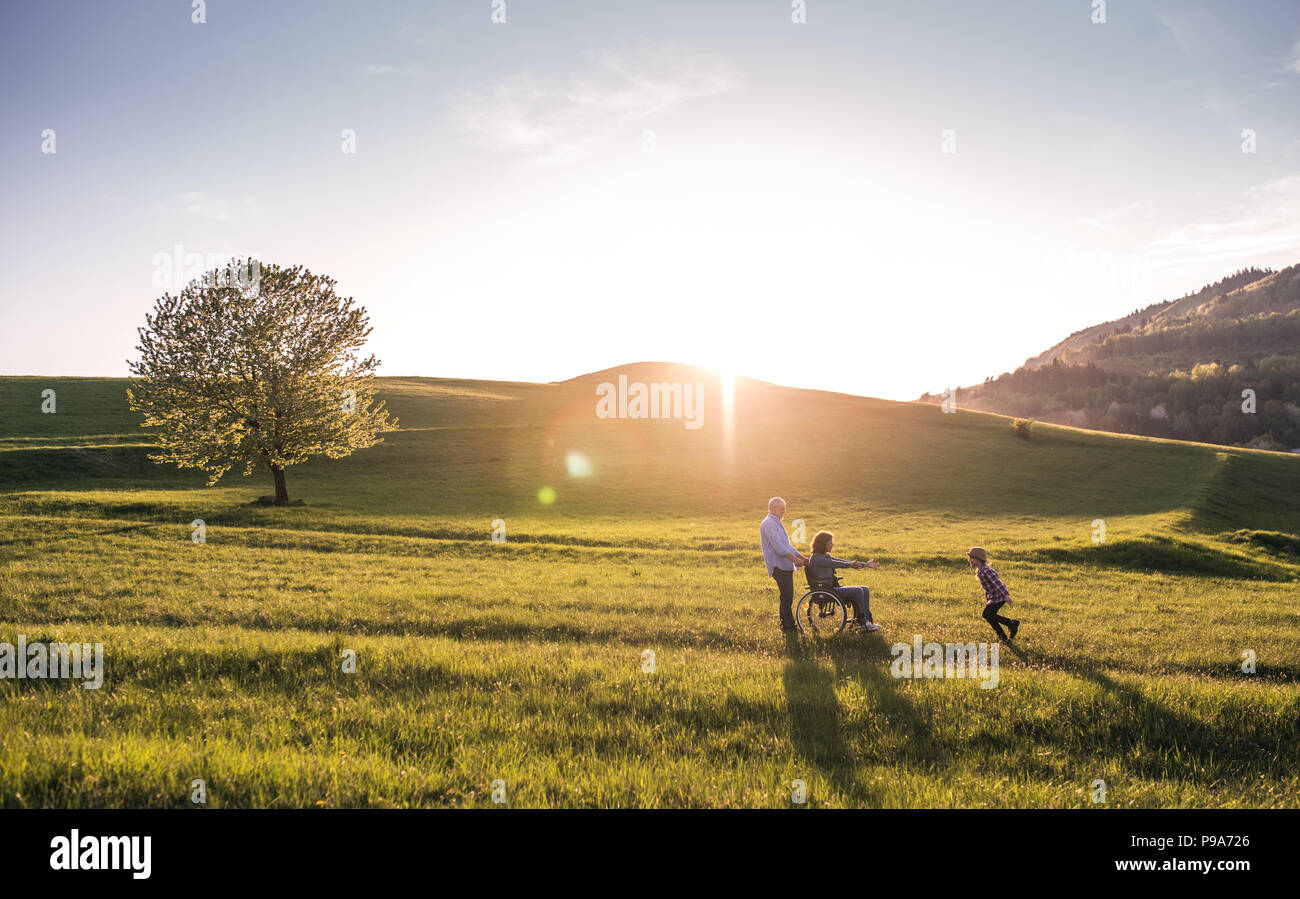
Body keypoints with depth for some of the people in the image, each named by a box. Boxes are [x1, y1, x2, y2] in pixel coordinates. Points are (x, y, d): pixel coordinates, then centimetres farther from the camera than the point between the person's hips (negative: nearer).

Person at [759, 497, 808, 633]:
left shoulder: (777, 523, 23)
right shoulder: (768, 524, -10)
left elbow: (787, 545, 26)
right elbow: (778, 546, -19)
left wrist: (802, 557, 18)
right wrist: (794, 559, -22)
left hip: (786, 565, 10)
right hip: (778, 565, -10)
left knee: (787, 596, 9)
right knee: (786, 596, -11)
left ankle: (785, 624, 14)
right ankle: (789, 625, -9)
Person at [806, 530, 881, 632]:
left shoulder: (826, 556, 18)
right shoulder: (815, 558, -12)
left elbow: (843, 562, 17)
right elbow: (833, 563, -28)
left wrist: (865, 564, 11)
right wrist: (850, 565, -42)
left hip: (834, 587, 10)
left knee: (865, 590, -2)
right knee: (857, 591, -20)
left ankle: (866, 621, -8)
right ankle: (862, 621, -7)